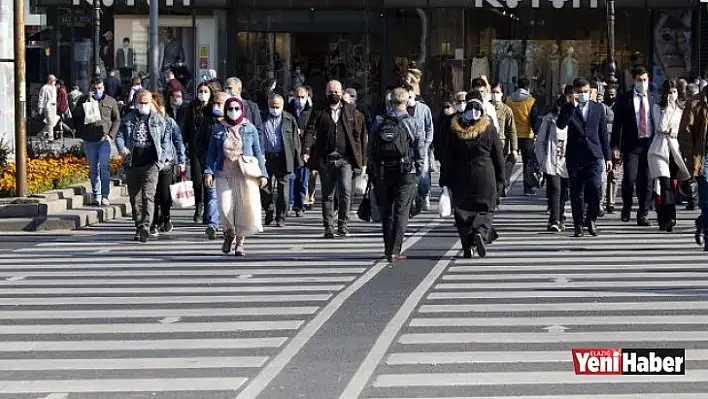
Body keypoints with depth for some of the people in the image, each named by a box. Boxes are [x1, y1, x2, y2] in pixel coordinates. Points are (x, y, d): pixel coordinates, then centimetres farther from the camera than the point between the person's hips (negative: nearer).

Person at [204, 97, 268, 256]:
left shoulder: (250, 129, 8)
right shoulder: (219, 129, 9)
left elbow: (258, 152, 10)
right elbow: (211, 153, 9)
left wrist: (262, 174, 5)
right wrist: (208, 171, -2)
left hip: (246, 174, 0)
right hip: (224, 174, 0)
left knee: (245, 208, -4)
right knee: (225, 208, -11)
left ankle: (240, 242, 10)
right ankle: (229, 233, 19)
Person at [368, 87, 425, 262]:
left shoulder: (378, 123, 3)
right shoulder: (414, 124, -5)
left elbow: (371, 149, 5)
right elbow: (420, 150, -6)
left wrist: (374, 172, 12)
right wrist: (418, 171, 6)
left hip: (383, 173, 3)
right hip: (406, 172, -3)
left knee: (386, 211, 13)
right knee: (401, 211, 0)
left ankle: (388, 249, 17)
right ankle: (395, 250, -6)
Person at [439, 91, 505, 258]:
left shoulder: (455, 130, 1)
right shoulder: (489, 128, -2)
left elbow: (447, 158, 3)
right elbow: (498, 156, 2)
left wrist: (445, 180, 9)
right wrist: (500, 180, 11)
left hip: (460, 178, 1)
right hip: (485, 177, -1)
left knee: (463, 211, 8)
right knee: (485, 209, 7)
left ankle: (468, 246, 5)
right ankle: (481, 233, -19)